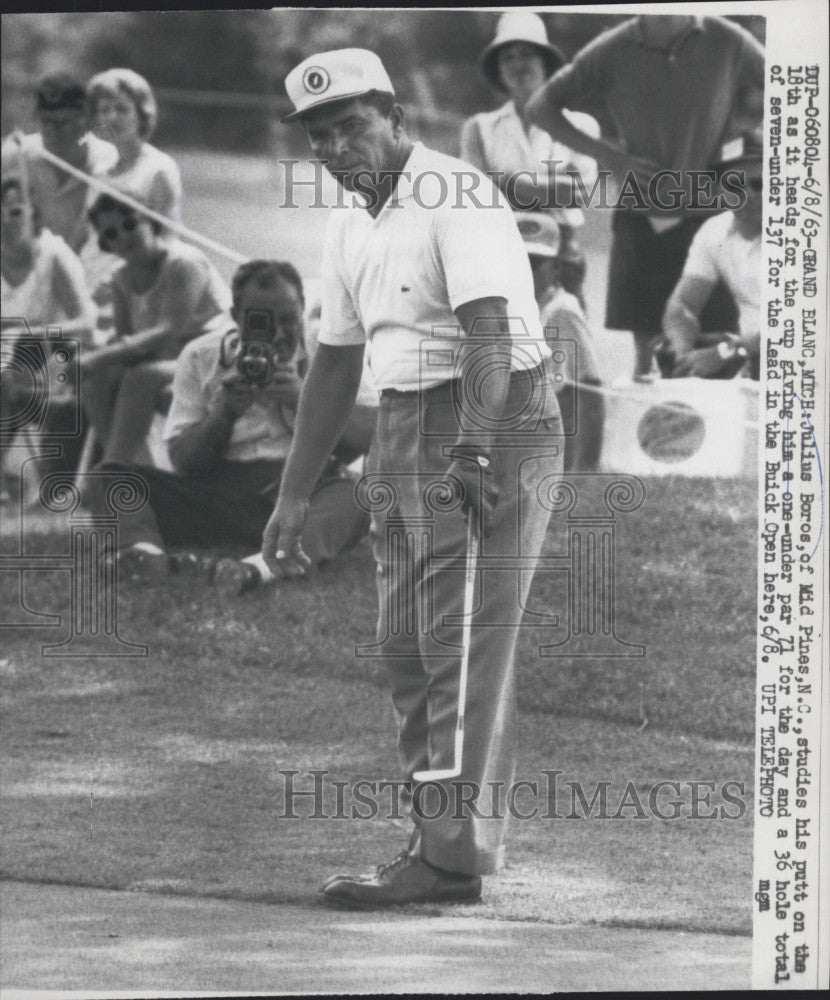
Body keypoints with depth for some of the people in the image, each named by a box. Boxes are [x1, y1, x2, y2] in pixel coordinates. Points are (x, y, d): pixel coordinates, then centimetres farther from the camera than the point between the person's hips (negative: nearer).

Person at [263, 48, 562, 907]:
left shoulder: (456, 194, -14)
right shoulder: (350, 225, 13)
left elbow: (487, 329, -26)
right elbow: (336, 362, 20)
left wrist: (474, 451, -38)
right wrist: (292, 499, 20)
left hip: (495, 424, -9)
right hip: (402, 432, 9)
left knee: (464, 649, -10)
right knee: (405, 648, 10)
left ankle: (455, 858, -9)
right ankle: (436, 839, 17)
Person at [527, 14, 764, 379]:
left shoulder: (727, 43, -4)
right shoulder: (613, 50, -2)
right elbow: (540, 107, 7)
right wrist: (606, 154, -2)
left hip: (709, 210, -1)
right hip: (640, 215, 1)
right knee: (644, 335, 3)